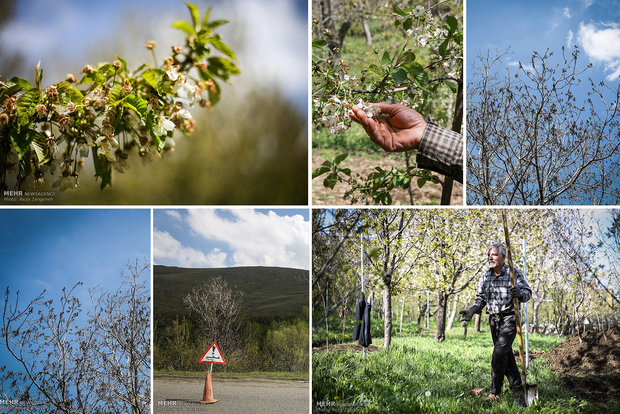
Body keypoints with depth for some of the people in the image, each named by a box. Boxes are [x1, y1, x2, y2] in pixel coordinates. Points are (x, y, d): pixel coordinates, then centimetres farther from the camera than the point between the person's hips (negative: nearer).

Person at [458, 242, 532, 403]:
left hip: (509, 319, -5)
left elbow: (528, 293, -3)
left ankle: (495, 392, -10)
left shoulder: (514, 273, -5)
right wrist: (472, 310, -7)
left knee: (499, 352, -16)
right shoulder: (485, 277, 8)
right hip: (494, 320, 5)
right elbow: (480, 298, 12)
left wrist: (520, 292, -26)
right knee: (506, 354, 11)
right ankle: (516, 386, 24)